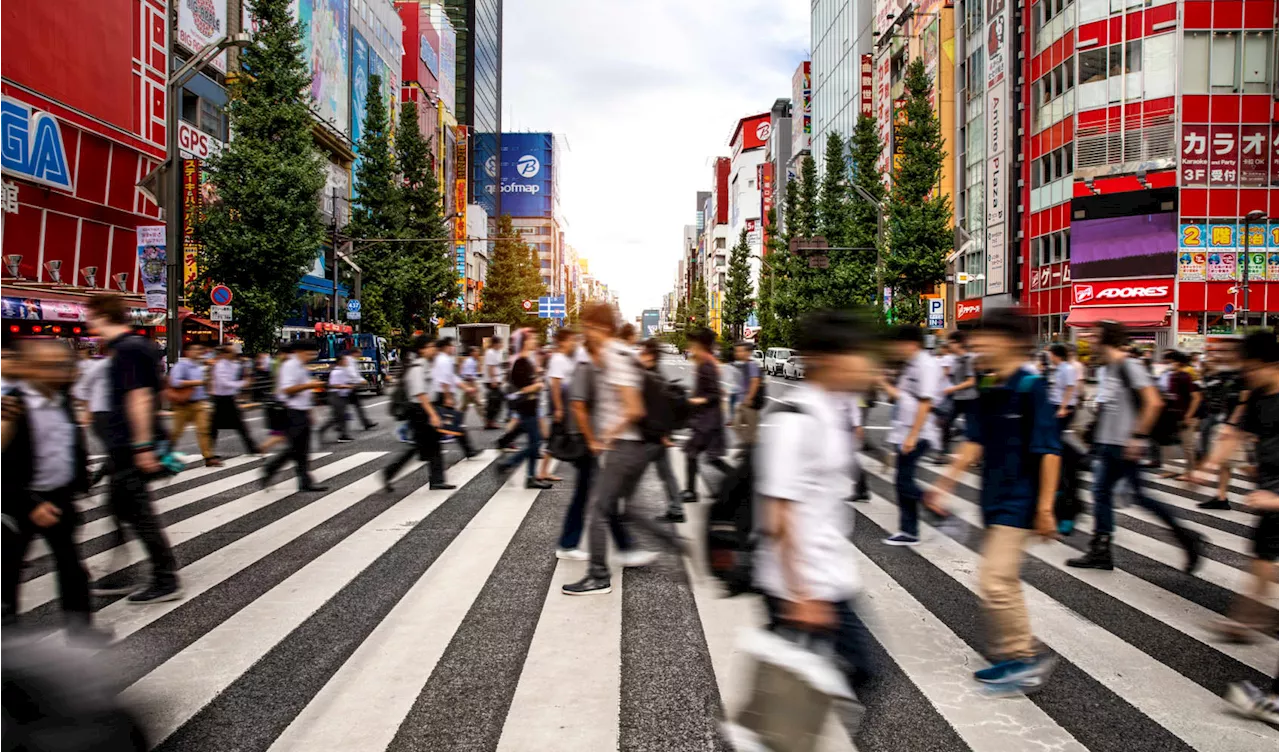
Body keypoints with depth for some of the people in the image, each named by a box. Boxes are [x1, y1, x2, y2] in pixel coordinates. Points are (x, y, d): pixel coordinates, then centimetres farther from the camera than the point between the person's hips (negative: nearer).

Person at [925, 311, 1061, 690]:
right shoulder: (989, 391, 7)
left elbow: (1049, 451, -17)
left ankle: (1023, 656, 8)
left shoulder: (1032, 388, -15)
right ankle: (1023, 657, 29)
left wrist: (1045, 507, -18)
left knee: (995, 581, -10)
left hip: (1018, 503, -8)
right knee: (1004, 582, 15)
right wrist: (945, 484, 5)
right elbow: (975, 443, 9)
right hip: (994, 501, 8)